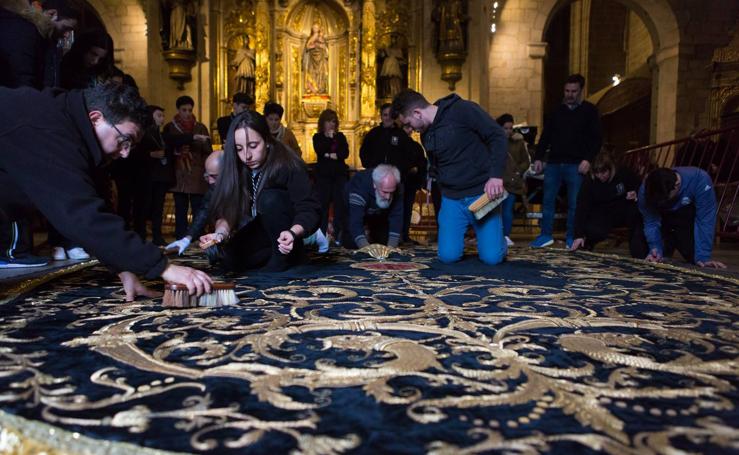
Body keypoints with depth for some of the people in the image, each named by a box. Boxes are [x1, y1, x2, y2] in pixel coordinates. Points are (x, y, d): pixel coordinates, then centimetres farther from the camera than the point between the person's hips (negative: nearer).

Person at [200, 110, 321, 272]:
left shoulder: (288, 165, -22)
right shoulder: (237, 170, -10)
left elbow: (310, 210, -27)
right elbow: (226, 211, -14)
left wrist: (293, 233, -46)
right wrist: (221, 233, -36)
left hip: (285, 236, -4)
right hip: (260, 236, 5)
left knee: (269, 198, -29)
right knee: (228, 257, -20)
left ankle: (285, 254, -15)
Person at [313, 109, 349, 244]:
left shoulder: (340, 136, 13)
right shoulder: (318, 137, 7)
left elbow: (345, 153, -1)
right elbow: (320, 151, -11)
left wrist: (331, 155, -12)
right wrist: (328, 138, -13)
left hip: (340, 174, 2)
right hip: (323, 175, -2)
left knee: (340, 204, -4)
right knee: (323, 204, -6)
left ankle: (339, 235, 0)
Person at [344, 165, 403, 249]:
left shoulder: (397, 188, -31)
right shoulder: (360, 186, -43)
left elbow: (396, 218, -31)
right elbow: (355, 222, -46)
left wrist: (391, 247, -40)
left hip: (379, 213, 3)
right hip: (355, 210, -3)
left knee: (385, 241, -7)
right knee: (351, 244, -16)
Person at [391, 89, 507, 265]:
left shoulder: (462, 110, -11)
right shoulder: (426, 135, 9)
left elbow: (497, 135, -12)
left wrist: (496, 175, -20)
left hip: (483, 195, -5)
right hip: (451, 199, 5)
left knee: (492, 257, -9)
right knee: (448, 256, -6)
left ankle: (497, 240, 25)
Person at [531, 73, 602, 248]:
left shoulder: (589, 111, 5)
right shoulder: (556, 111, 14)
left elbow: (597, 138, 1)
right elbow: (545, 136, 15)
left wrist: (588, 159, -12)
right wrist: (538, 158, 5)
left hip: (576, 165, -3)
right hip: (553, 163, 3)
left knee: (574, 203, 0)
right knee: (548, 200, 2)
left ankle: (571, 238, 10)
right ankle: (546, 235, 11)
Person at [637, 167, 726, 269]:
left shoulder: (699, 179, -35)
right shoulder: (645, 190, -30)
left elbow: (705, 220, -33)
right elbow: (651, 222, -23)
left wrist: (703, 256, -36)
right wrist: (655, 248, -39)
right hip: (664, 220, 1)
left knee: (695, 258, -11)